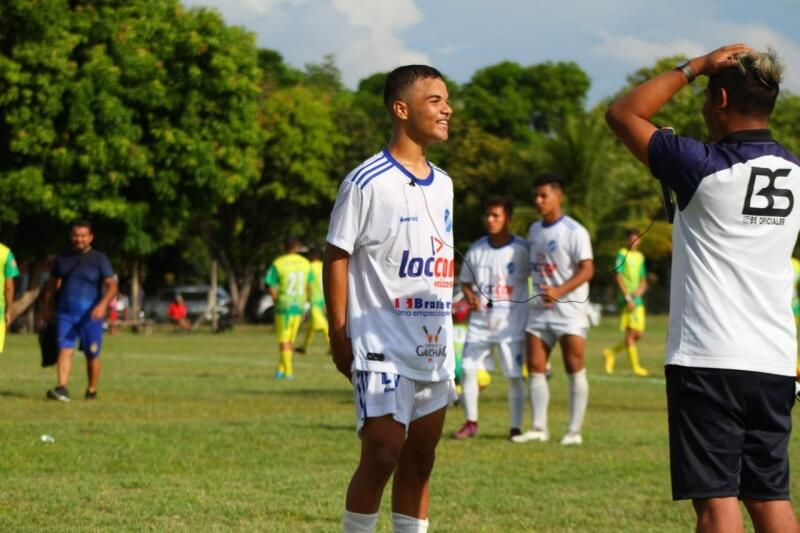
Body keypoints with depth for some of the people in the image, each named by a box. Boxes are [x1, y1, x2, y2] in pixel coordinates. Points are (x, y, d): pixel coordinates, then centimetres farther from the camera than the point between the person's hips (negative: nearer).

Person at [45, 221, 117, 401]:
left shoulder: (99, 259, -1)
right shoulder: (62, 259, 10)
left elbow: (112, 285, -9)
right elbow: (53, 284, 20)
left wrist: (103, 304, -25)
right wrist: (47, 310, 18)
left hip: (90, 316, -2)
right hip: (65, 314, 2)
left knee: (92, 355, 5)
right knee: (64, 350, -13)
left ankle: (92, 391, 20)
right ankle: (62, 389, -24)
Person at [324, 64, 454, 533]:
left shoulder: (442, 185, 12)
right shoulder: (367, 182, -9)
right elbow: (337, 257, -8)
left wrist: (446, 332, 17)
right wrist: (339, 337, -11)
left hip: (435, 349, 7)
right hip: (383, 348, -7)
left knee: (420, 460, 9)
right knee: (382, 456, -12)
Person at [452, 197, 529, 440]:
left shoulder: (522, 249, -6)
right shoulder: (477, 249, 5)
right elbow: (465, 280, 15)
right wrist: (470, 296, -7)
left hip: (512, 323, -3)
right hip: (480, 321, 3)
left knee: (515, 375, -1)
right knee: (467, 369, -1)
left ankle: (516, 427, 9)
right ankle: (471, 422, 13)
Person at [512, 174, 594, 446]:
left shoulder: (574, 231, -9)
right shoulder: (534, 230, 13)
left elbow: (587, 270, -15)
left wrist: (559, 291, -26)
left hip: (569, 310, -7)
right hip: (539, 309, 7)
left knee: (574, 369, -4)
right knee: (536, 368, 2)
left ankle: (574, 430, -2)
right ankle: (539, 427, 6)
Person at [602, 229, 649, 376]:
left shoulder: (640, 256, 17)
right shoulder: (622, 254, -4)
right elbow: (618, 277, -11)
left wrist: (640, 290, -1)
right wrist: (628, 297, -17)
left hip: (637, 299, 7)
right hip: (626, 299, -7)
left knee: (639, 334, 5)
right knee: (630, 333, -7)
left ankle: (611, 353, 21)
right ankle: (635, 366, -3)